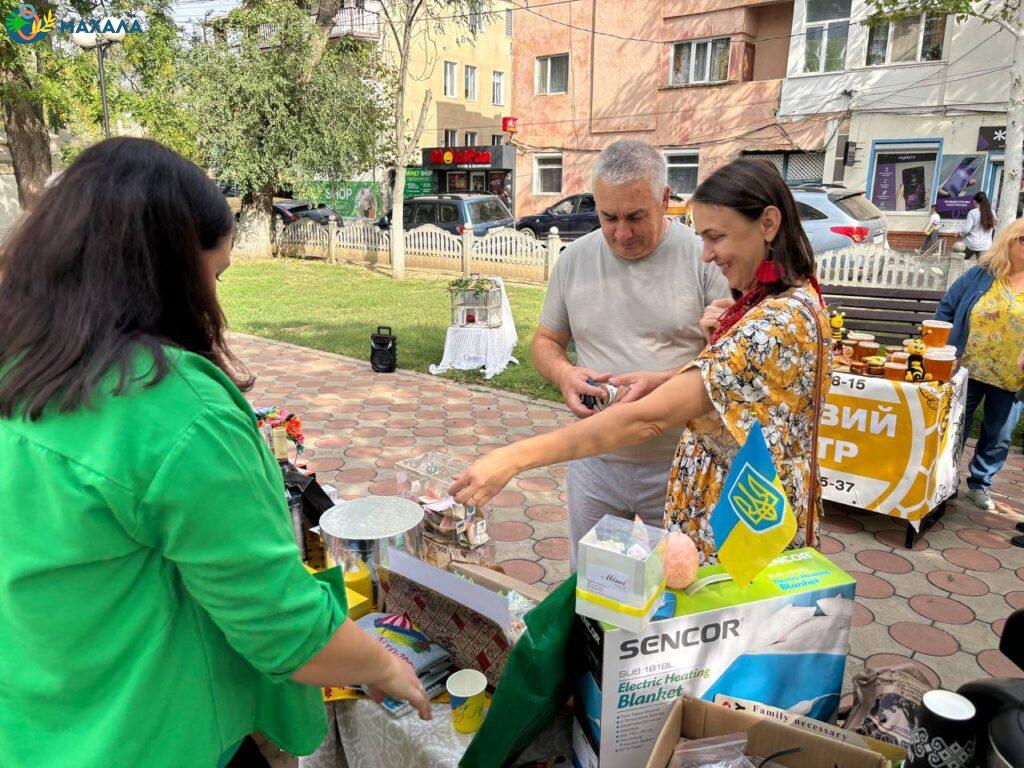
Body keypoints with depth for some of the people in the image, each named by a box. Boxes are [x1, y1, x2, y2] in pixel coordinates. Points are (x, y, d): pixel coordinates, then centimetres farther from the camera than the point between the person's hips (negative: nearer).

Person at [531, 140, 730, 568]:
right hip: (596, 463, 3)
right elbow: (545, 342, 11)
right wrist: (564, 374, -12)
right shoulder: (575, 259, 2)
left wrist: (664, 382, -24)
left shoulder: (704, 257, -9)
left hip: (681, 466, -2)